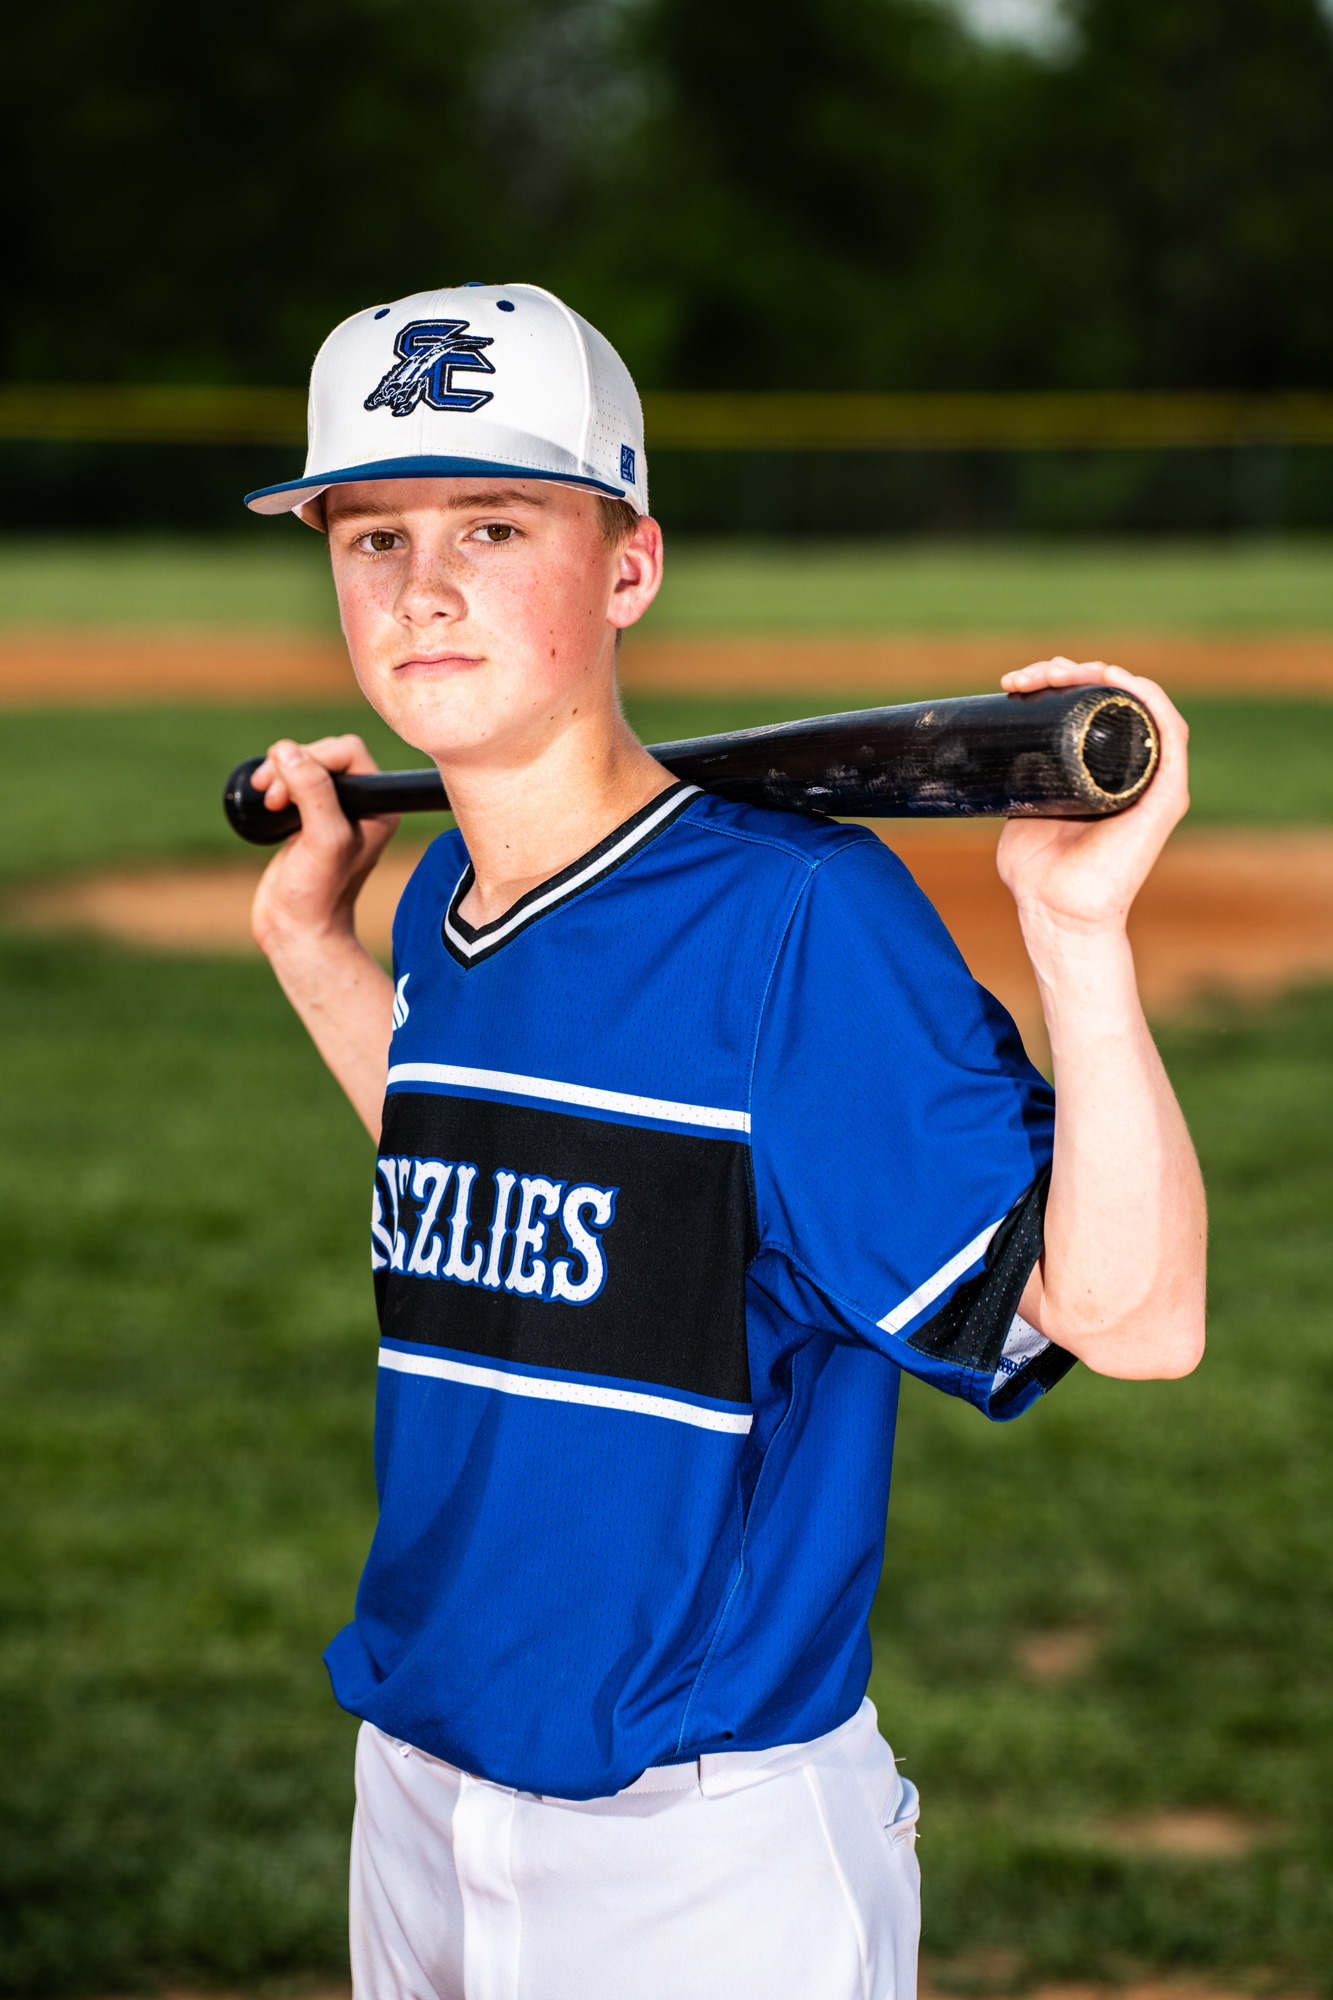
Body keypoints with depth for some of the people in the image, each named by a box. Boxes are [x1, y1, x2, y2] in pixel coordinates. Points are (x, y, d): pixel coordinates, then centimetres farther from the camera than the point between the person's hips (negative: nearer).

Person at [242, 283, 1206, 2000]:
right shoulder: (440, 903, 3)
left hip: (714, 1856, -7)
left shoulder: (801, 914, -18)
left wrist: (1081, 932, -33)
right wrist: (306, 937, 19)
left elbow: (1130, 1315, -23)